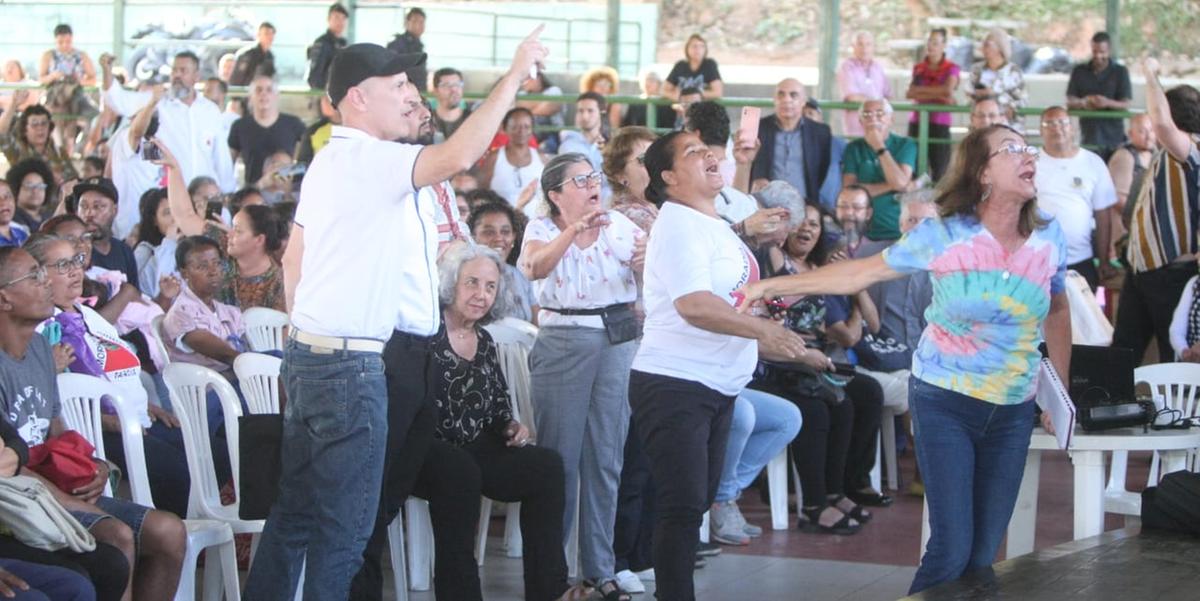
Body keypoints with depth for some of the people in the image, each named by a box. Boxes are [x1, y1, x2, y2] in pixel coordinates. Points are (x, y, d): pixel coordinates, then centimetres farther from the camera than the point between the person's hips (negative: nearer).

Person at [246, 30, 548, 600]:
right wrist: (515, 75, -23)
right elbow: (457, 156, -31)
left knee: (296, 512, 13)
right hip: (352, 364, -10)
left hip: (314, 356, 11)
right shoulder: (365, 158, -15)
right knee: (345, 526, -5)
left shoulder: (332, 161, 18)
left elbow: (293, 262, 22)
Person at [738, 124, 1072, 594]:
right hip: (945, 402, -3)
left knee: (983, 555, 6)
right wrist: (776, 285, -7)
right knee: (951, 550, -9)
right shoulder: (943, 236, -12)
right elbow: (860, 273, -5)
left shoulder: (1049, 237, -2)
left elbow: (1057, 310, 13)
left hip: (1014, 410, 3)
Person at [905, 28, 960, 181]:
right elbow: (909, 94, 0)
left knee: (939, 170, -6)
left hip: (940, 123, -3)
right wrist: (938, 96, -10)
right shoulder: (918, 68, 14)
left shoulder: (951, 68, 4)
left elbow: (948, 90, -14)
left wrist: (921, 90, -3)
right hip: (917, 121, 3)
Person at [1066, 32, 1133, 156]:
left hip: (1113, 136, -1)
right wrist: (1082, 103, -18)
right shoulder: (1079, 71, 11)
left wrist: (1107, 103, -24)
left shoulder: (1120, 72, 5)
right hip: (1088, 135, 1)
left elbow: (1126, 104, -3)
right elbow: (1070, 102, 6)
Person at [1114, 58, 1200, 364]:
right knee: (1123, 351, 10)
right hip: (1141, 267, 9)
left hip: (1173, 271, -9)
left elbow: (1162, 123, -34)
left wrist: (1151, 73, -23)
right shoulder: (1168, 153, 14)